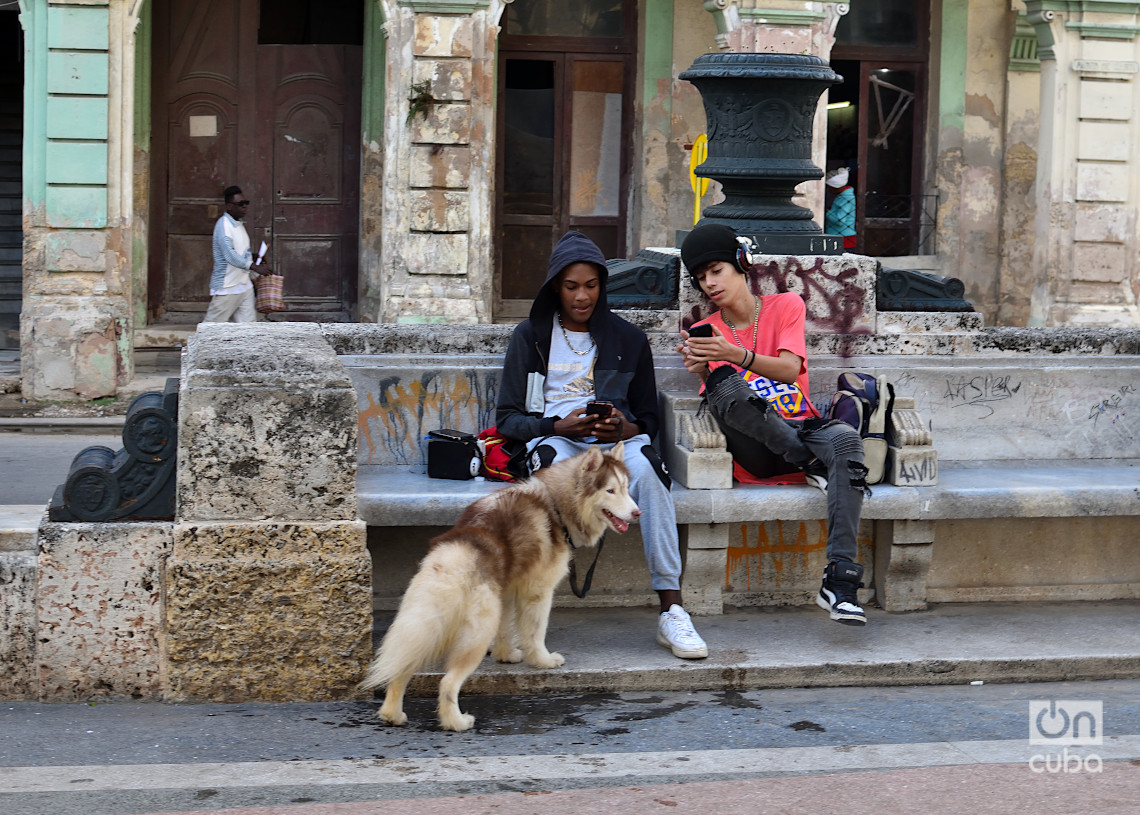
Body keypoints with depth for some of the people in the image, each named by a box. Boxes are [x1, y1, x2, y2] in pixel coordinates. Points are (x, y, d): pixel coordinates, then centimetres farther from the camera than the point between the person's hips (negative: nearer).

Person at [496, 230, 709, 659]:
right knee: (554, 461, -40)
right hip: (553, 438, -1)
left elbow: (648, 418, 18)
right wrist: (559, 426, -12)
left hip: (618, 441, 1)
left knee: (645, 467, -36)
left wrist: (625, 428, -8)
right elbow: (507, 418, 8)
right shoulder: (530, 336, 13)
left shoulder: (628, 339, 16)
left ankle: (671, 612, -40)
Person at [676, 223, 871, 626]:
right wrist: (703, 371, -24)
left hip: (802, 431, 0)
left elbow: (790, 370, -9)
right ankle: (812, 465, -22)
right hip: (754, 452, 0)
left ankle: (840, 583, -46)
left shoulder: (786, 306, 8)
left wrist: (738, 355, -27)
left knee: (845, 438, -36)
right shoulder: (706, 332, 12)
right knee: (724, 381, -31)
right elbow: (714, 399, -2)